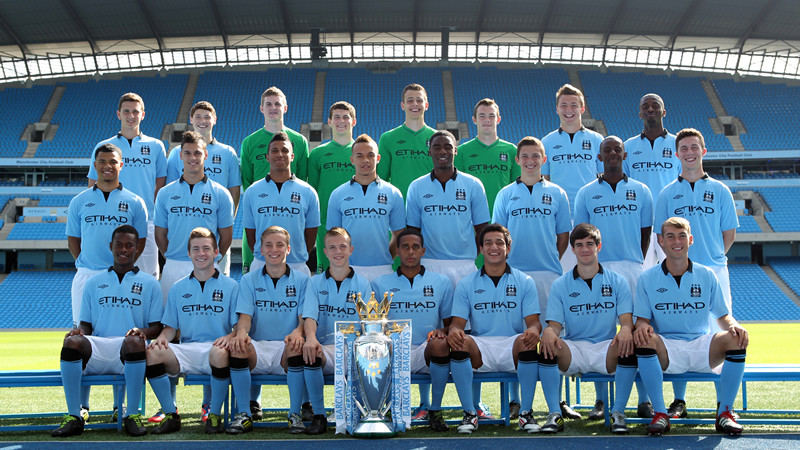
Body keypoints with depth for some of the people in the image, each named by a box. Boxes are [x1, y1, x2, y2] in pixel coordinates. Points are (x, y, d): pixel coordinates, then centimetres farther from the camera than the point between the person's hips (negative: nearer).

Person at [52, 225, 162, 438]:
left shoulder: (149, 283, 16)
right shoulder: (94, 282, 24)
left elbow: (157, 328, 10)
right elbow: (86, 324, 20)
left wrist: (142, 331, -13)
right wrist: (79, 330, -5)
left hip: (128, 351, -2)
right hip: (97, 346, 2)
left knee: (135, 341, -38)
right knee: (71, 341, -31)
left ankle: (133, 415, -27)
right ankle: (74, 416, -25)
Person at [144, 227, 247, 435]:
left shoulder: (230, 286, 9)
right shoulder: (178, 288, 18)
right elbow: (171, 326, 17)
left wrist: (230, 336, -18)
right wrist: (162, 337, -6)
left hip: (215, 347, -3)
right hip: (186, 350, 3)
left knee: (220, 353, -39)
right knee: (153, 352, -26)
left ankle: (214, 415, -17)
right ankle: (171, 415, -12)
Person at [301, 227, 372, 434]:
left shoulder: (362, 284, 14)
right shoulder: (315, 283, 14)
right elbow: (309, 316, -2)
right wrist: (310, 338, -26)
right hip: (326, 349, 0)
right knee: (310, 353, -35)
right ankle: (318, 416, -19)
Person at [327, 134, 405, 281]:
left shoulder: (393, 194, 7)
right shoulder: (338, 194, 7)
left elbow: (399, 235, 10)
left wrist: (386, 259, 1)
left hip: (382, 270, 0)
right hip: (347, 269, 0)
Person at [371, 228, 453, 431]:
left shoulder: (441, 282, 16)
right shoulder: (380, 284, 16)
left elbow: (450, 323, 16)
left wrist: (442, 331, -9)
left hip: (426, 353, 0)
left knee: (440, 344, -36)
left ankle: (435, 410, -16)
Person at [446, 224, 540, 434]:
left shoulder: (524, 282, 11)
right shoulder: (466, 284, 12)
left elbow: (533, 322, 4)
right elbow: (457, 323, 5)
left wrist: (533, 331, -23)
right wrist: (453, 331, -22)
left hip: (513, 349, 0)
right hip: (479, 349, 1)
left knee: (528, 342, -34)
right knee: (459, 342, -32)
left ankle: (526, 413, -19)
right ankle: (469, 413, -18)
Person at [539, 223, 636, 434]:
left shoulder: (617, 281, 8)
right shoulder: (560, 285, 9)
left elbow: (626, 320, 0)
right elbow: (555, 324, 3)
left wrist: (625, 330, -26)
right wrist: (549, 332, -24)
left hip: (605, 349, 0)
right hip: (573, 349, 0)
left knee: (629, 347, -33)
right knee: (547, 345, -31)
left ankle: (618, 413, -18)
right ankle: (554, 414, -21)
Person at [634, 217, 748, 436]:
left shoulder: (706, 275, 10)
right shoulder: (648, 278, 6)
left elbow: (723, 317, 12)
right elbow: (642, 319, 5)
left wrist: (734, 326, -12)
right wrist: (642, 327, -21)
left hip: (702, 348, 1)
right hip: (666, 349, -1)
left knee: (737, 339, -28)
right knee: (644, 340, -34)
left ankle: (725, 412, -14)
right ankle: (660, 413, -22)